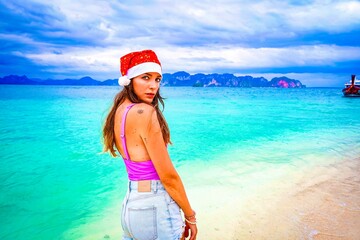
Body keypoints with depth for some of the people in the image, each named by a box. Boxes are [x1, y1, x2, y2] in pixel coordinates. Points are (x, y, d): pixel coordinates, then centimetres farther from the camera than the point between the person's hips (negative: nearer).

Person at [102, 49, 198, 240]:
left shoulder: (119, 110, 5)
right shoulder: (145, 112, -19)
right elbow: (168, 176, -16)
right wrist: (190, 216, -6)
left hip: (129, 204, 8)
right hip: (156, 208, -8)